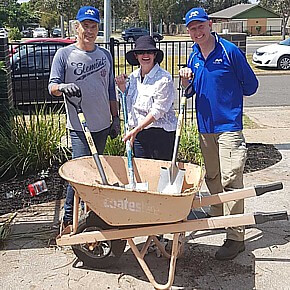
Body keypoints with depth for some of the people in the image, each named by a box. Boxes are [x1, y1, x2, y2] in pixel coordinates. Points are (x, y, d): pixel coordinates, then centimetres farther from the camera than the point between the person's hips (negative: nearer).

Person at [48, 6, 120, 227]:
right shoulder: (64, 54, -2)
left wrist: (115, 118, 14)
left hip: (102, 124, 5)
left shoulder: (105, 55, 11)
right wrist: (63, 87, -30)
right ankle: (68, 215, 1)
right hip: (78, 125, -4)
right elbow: (52, 86, -7)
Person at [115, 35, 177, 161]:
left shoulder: (164, 78, -11)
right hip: (138, 134, 6)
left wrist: (136, 129, -19)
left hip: (161, 134, -6)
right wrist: (122, 87, 3)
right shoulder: (133, 76, 9)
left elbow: (158, 111, -15)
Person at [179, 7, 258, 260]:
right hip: (205, 126, 7)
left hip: (229, 125, -6)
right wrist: (186, 82, -4)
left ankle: (236, 237, -3)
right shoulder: (194, 56, 9)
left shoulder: (229, 51, -9)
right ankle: (218, 216, 37)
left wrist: (228, 95, 9)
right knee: (211, 177, 17)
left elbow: (250, 85, -2)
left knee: (230, 180, -8)